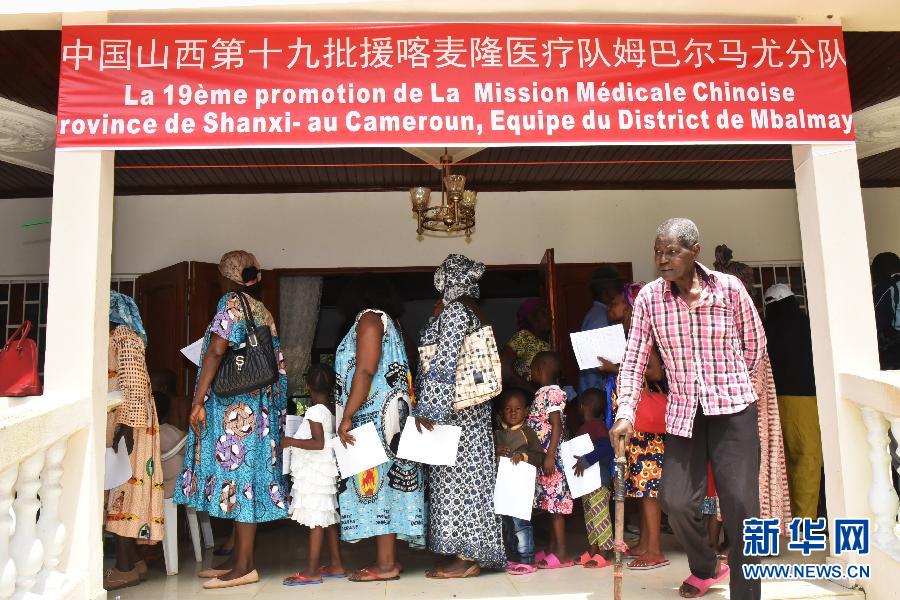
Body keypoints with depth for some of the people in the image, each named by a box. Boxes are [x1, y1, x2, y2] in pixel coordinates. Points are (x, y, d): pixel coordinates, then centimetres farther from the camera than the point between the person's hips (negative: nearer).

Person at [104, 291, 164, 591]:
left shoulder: (125, 336, -10)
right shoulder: (113, 337, 18)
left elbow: (134, 384, -18)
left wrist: (127, 426, -23)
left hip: (125, 423, -9)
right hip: (114, 424, 9)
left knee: (122, 488, -7)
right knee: (120, 490, 10)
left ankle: (126, 568, -2)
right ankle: (132, 560, 16)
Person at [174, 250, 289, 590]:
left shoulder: (232, 303, -6)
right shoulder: (263, 312, 16)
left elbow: (215, 352, -17)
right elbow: (278, 365, 15)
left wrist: (198, 400, -17)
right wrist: (272, 405, 20)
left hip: (233, 407, -8)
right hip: (260, 407, 8)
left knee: (238, 472, -6)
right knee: (248, 474, 10)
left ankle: (244, 566, -2)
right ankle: (237, 557, 19)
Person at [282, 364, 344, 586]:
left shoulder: (315, 411, -15)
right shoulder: (330, 410, 9)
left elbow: (319, 443, -23)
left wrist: (291, 441, -20)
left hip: (313, 474, -9)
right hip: (324, 473, 9)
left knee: (316, 521, -7)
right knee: (327, 520, 13)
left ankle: (311, 571, -4)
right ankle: (336, 565, 20)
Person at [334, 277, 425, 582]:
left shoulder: (370, 318, -6)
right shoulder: (388, 322, 22)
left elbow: (365, 371, -17)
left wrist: (347, 415, -19)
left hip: (373, 416, -9)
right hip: (384, 417, 9)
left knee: (375, 480, -8)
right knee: (385, 480, 8)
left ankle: (385, 564, -6)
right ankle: (388, 558, 12)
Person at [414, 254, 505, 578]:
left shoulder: (454, 312, -14)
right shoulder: (471, 310, 15)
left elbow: (444, 364, -21)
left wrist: (427, 409, -21)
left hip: (452, 408, -10)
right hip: (469, 405, 10)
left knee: (453, 476, -5)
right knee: (467, 476, 11)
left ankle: (463, 558, 2)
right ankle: (469, 554, 18)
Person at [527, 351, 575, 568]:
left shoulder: (552, 392, -13)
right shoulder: (542, 393, 14)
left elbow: (557, 426, -19)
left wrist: (550, 456, -23)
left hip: (551, 457, -9)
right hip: (543, 457, 9)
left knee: (554, 503, -5)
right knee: (551, 503, 14)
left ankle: (561, 553, 1)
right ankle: (552, 548, 22)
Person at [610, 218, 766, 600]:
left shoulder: (729, 288, -8)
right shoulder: (648, 298, -5)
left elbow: (755, 345, 7)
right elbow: (634, 361, -5)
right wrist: (625, 414, -15)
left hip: (733, 409, -1)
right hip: (683, 413, 2)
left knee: (740, 504, -4)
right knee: (676, 502, 0)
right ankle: (706, 568, 32)